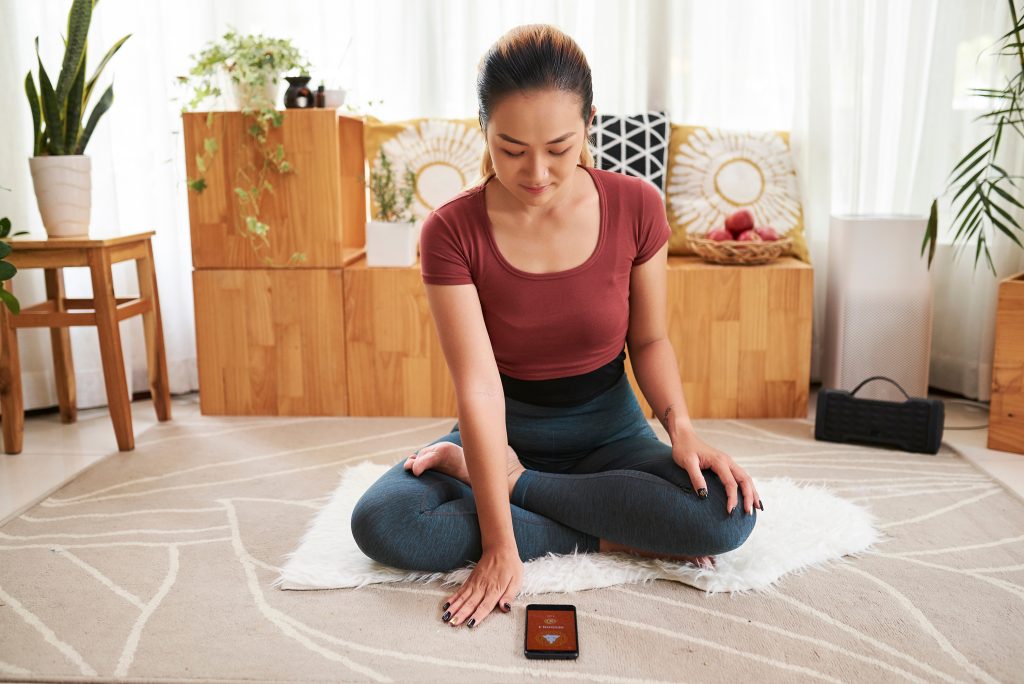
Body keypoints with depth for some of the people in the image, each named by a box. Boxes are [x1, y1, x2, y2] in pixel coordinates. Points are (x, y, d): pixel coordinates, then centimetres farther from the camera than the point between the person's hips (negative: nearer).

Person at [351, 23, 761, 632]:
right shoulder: (451, 232, -16)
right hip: (504, 432, -1)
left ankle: (480, 472, -12)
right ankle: (605, 539, -15)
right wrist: (499, 545, -25)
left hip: (609, 431, 2)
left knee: (728, 513, -27)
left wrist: (681, 427, -19)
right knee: (381, 524, -28)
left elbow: (649, 340, 1)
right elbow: (479, 387, -22)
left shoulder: (636, 206, -11)